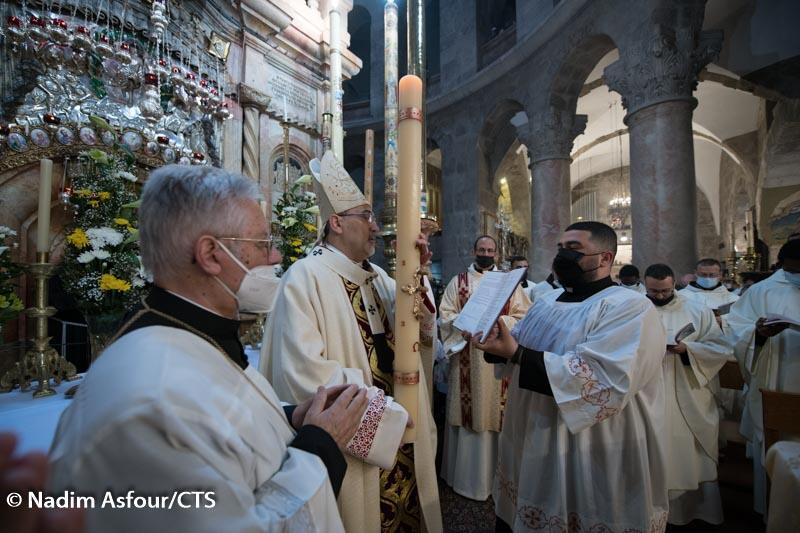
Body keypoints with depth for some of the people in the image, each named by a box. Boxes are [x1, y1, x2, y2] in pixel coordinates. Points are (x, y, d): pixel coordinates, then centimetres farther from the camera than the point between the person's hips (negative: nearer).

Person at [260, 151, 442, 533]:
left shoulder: (376, 275, 7)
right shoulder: (306, 277, -19)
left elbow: (418, 325, 2)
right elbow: (305, 371, -25)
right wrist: (369, 397, -15)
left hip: (399, 428, 7)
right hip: (354, 436, -7)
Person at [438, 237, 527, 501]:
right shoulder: (458, 281, 6)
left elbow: (522, 315, 3)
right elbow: (446, 315, 1)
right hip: (467, 354, 0)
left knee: (496, 410, 5)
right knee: (469, 410, 5)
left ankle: (495, 474, 23)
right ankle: (465, 474, 22)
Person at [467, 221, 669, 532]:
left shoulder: (630, 308, -16)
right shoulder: (547, 302, 7)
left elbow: (602, 381, -29)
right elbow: (520, 346, 13)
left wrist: (517, 353, -30)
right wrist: (496, 338, -9)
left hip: (590, 465, -7)